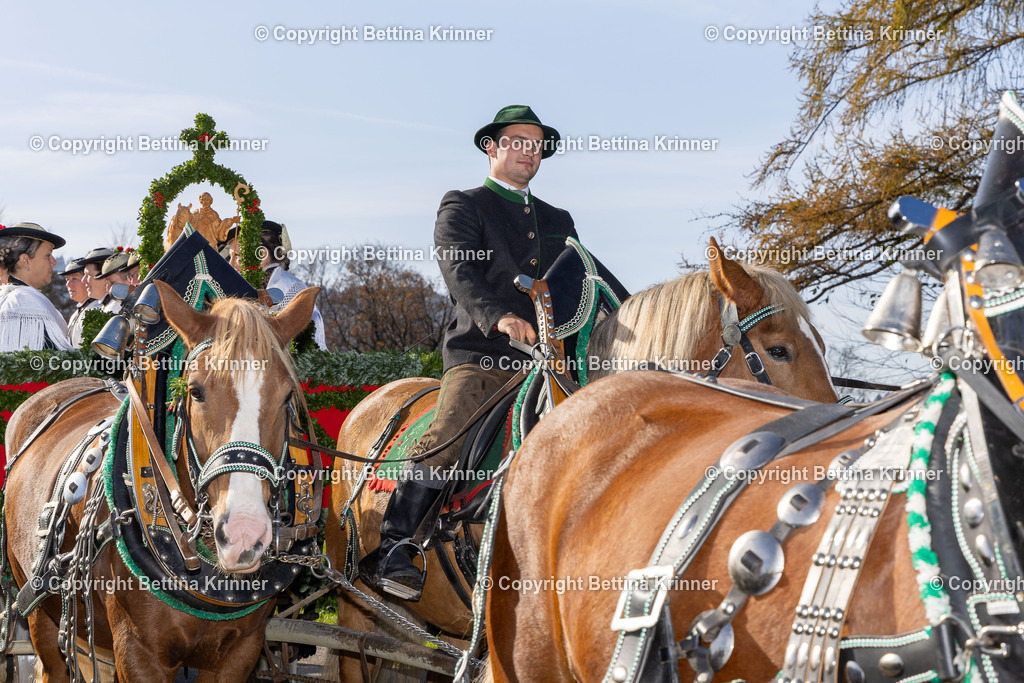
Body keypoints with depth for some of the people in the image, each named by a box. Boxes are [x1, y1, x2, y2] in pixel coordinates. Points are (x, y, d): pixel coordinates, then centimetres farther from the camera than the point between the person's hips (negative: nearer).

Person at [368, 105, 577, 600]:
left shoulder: (558, 221, 27)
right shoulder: (462, 207, 8)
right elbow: (460, 271, -10)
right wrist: (497, 316, -29)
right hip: (479, 355, -5)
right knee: (445, 438, -24)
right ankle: (395, 551, -21)